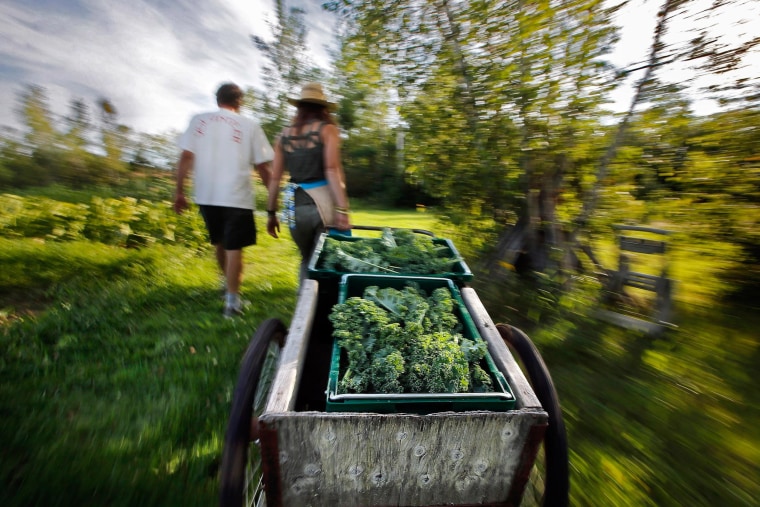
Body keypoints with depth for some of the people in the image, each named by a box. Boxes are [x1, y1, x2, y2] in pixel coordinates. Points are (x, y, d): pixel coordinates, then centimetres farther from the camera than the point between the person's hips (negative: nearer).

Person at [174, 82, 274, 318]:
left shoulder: (199, 120, 7)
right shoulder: (249, 125, 1)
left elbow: (186, 157, 1)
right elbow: (263, 166, -3)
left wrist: (179, 192, 7)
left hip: (206, 196, 4)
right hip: (237, 197, -3)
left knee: (219, 243, 21)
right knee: (234, 248, 1)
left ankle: (229, 284, 40)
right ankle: (232, 300, 3)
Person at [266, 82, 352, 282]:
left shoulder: (284, 134, 12)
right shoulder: (327, 129, 2)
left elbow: (275, 177, 10)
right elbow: (332, 170, -12)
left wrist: (271, 213, 16)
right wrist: (342, 209, -18)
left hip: (296, 206, 4)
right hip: (323, 202, -4)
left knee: (307, 260, 20)